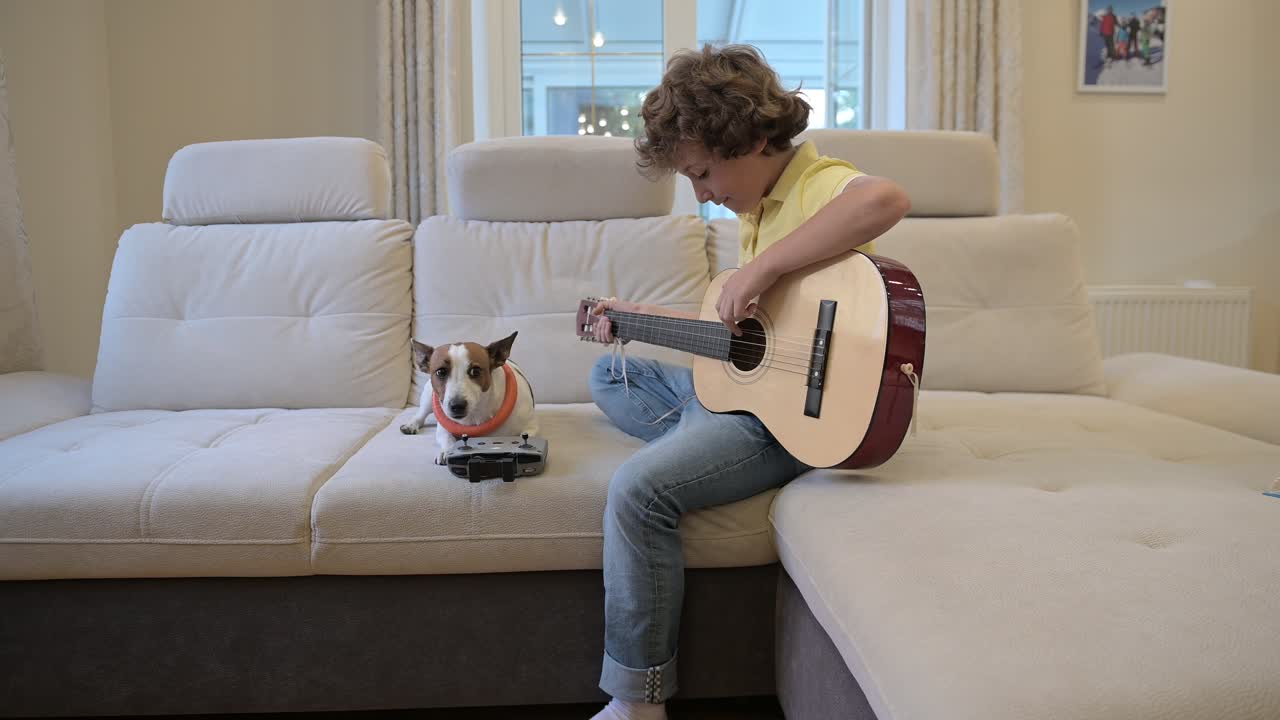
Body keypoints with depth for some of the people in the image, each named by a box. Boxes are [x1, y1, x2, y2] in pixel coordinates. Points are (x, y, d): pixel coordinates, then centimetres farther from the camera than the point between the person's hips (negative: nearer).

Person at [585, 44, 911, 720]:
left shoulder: (817, 184, -17)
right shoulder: (757, 206, 12)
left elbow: (886, 199, -43)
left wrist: (760, 267, -39)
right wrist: (638, 316, 18)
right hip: (736, 381, 11)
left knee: (637, 489, -28)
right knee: (609, 374, 22)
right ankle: (702, 450, -2)